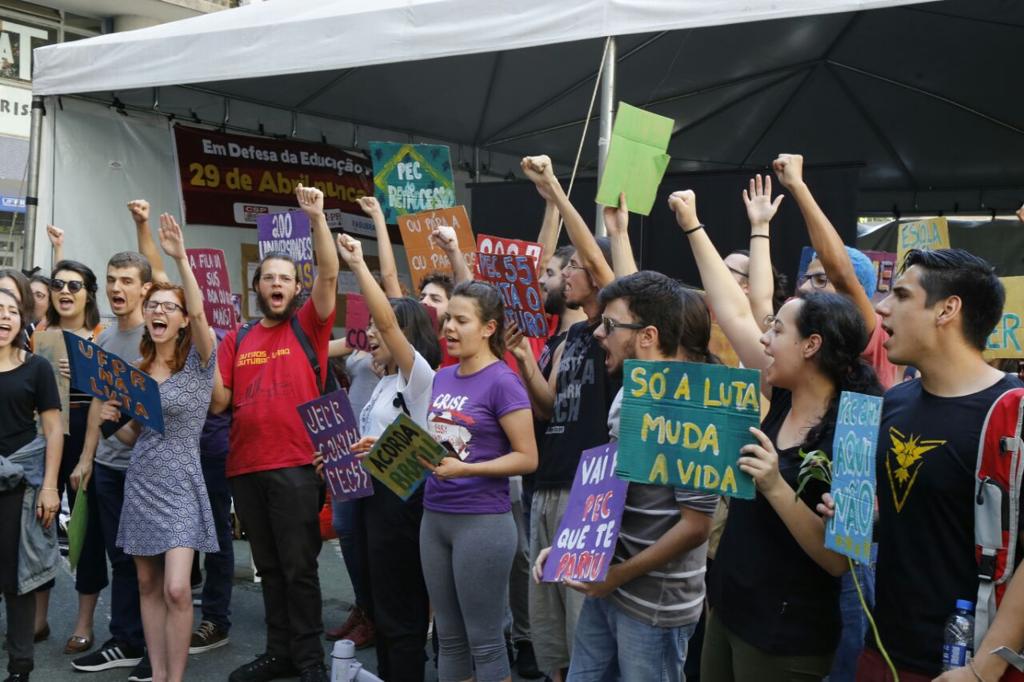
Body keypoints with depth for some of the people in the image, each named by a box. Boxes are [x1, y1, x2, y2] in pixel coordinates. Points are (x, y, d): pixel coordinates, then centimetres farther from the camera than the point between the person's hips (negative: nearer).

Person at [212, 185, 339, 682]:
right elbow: (218, 403, 8)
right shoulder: (236, 339, 12)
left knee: (299, 566, 2)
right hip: (245, 466, 5)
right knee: (268, 566, 14)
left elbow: (329, 274, -13)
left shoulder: (308, 325, 2)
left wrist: (316, 217, -20)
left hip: (296, 464, -4)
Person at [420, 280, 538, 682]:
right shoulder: (443, 378, 10)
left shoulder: (503, 382, -12)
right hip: (434, 517, 7)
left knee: (484, 641, 4)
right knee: (449, 637, 16)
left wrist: (464, 469, -23)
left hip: (482, 521, -7)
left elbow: (527, 458, -14)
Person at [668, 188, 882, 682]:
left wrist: (776, 489, -33)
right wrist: (693, 226, 9)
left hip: (785, 636, -7)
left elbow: (839, 559, -22)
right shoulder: (784, 402, -1)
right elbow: (735, 313, 4)